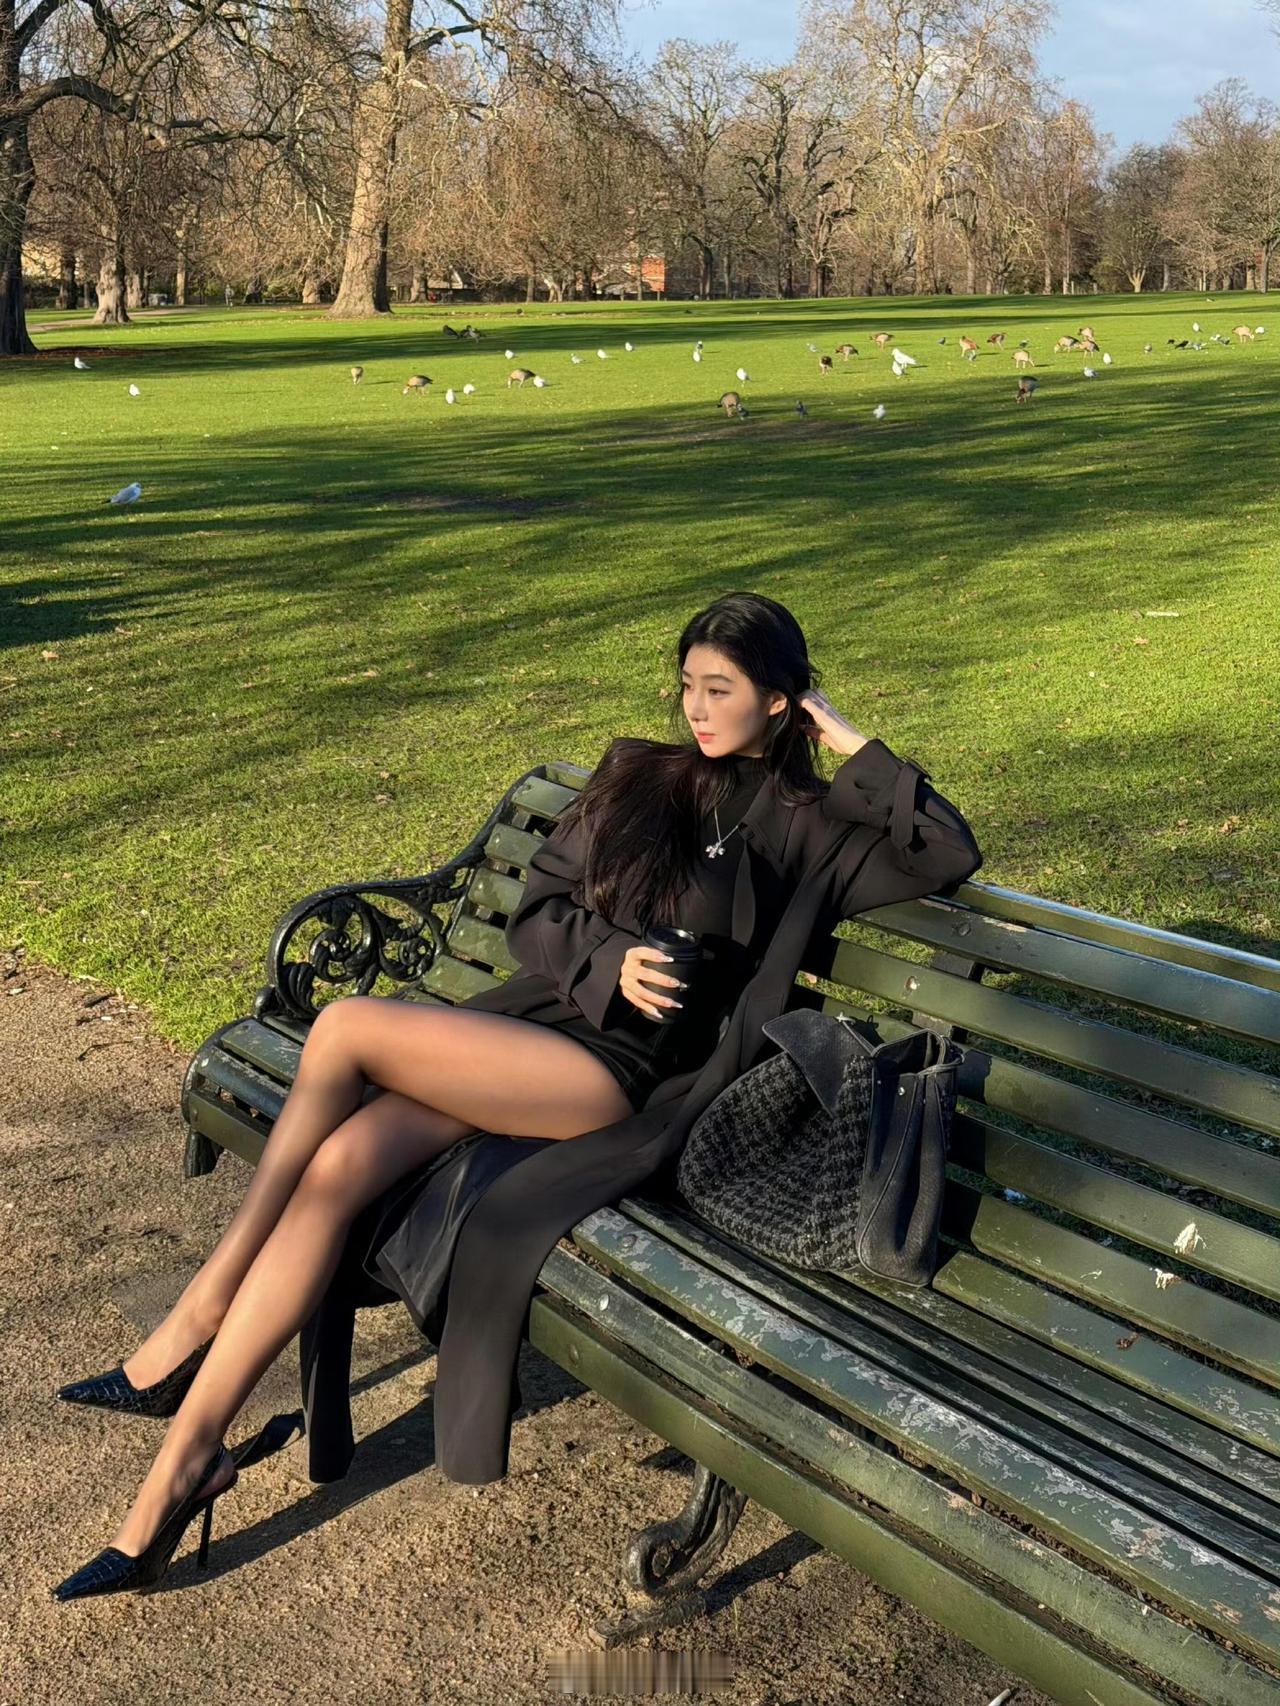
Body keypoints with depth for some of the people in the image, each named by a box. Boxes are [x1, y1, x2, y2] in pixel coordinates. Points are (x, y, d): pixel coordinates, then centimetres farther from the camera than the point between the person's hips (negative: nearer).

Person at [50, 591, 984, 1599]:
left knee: (346, 1030, -22)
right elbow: (537, 911, 14)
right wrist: (609, 958, -6)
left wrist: (859, 749, 0)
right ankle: (185, 1459, -14)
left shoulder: (804, 825, 7)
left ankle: (202, 1312, -6)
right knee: (340, 1165, -22)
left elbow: (951, 857, -1)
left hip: (627, 1074, -5)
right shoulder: (636, 775, 18)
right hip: (540, 1016, 5)